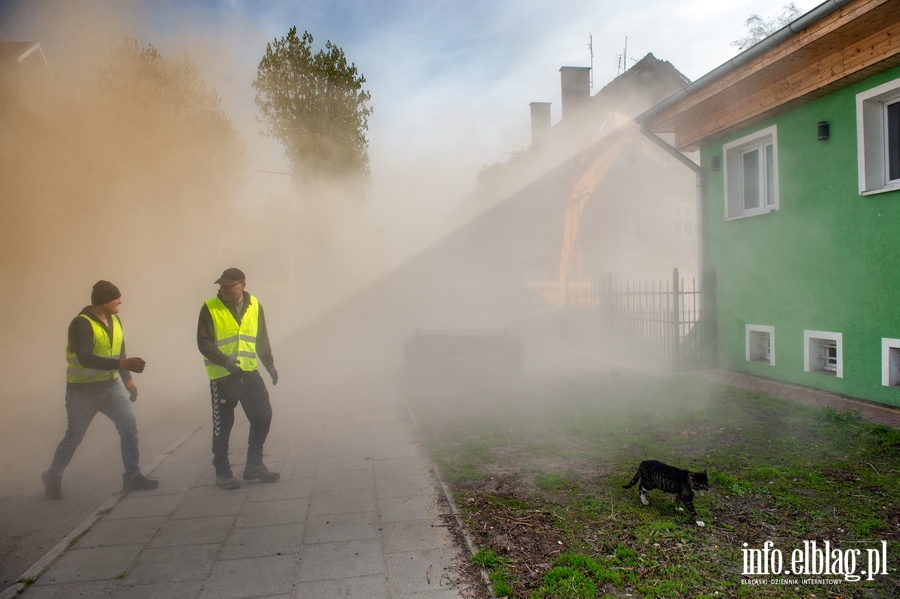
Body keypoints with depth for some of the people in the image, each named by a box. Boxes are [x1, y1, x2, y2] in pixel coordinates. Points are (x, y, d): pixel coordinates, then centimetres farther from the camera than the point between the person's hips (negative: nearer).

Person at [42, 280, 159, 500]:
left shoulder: (114, 320, 3)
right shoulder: (81, 324, -21)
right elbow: (86, 359, -31)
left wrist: (127, 379, 15)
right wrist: (122, 363, -38)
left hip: (110, 386, 6)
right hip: (83, 390, -6)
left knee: (129, 426, -2)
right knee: (74, 436, 7)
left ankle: (132, 476, 9)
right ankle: (53, 477, 31)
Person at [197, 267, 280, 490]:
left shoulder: (254, 305, 5)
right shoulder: (210, 308, -8)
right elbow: (203, 343, -13)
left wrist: (270, 364, 7)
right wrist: (225, 361, -26)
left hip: (249, 373, 4)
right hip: (222, 376, -4)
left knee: (263, 415, 5)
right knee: (223, 424, 4)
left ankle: (254, 465, 22)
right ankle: (222, 472, 20)